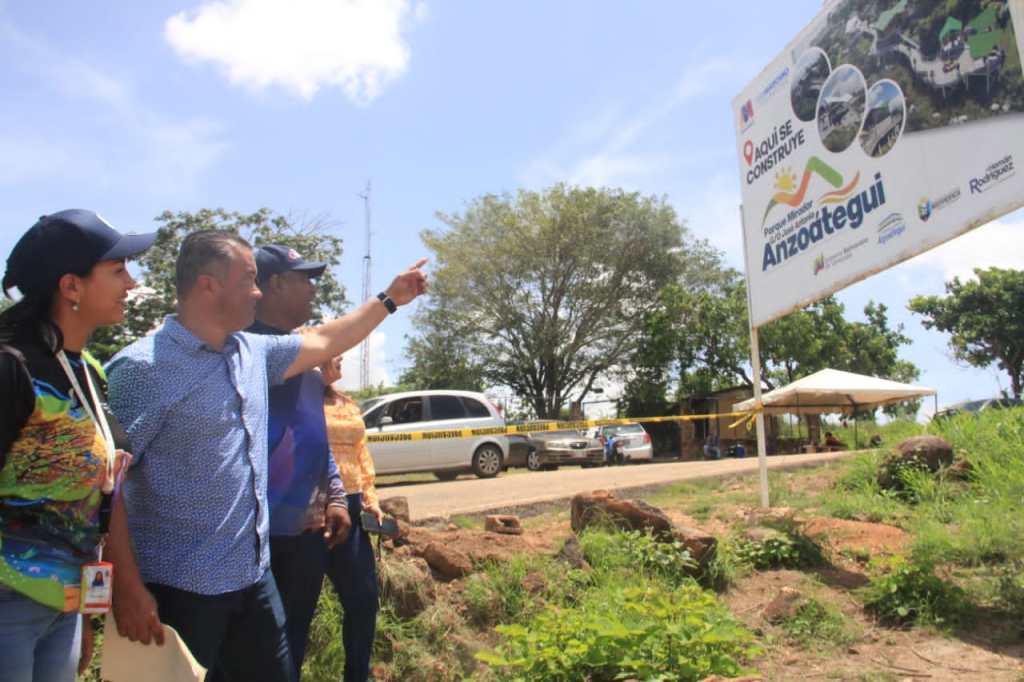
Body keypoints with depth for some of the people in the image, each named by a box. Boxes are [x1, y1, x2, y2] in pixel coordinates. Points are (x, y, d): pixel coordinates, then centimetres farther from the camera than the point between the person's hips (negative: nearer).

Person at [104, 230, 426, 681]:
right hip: (180, 589, -7)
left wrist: (389, 300, 24)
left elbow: (323, 342, 21)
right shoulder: (145, 368, -16)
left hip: (254, 576, 8)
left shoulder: (252, 352, 6)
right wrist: (127, 588, -20)